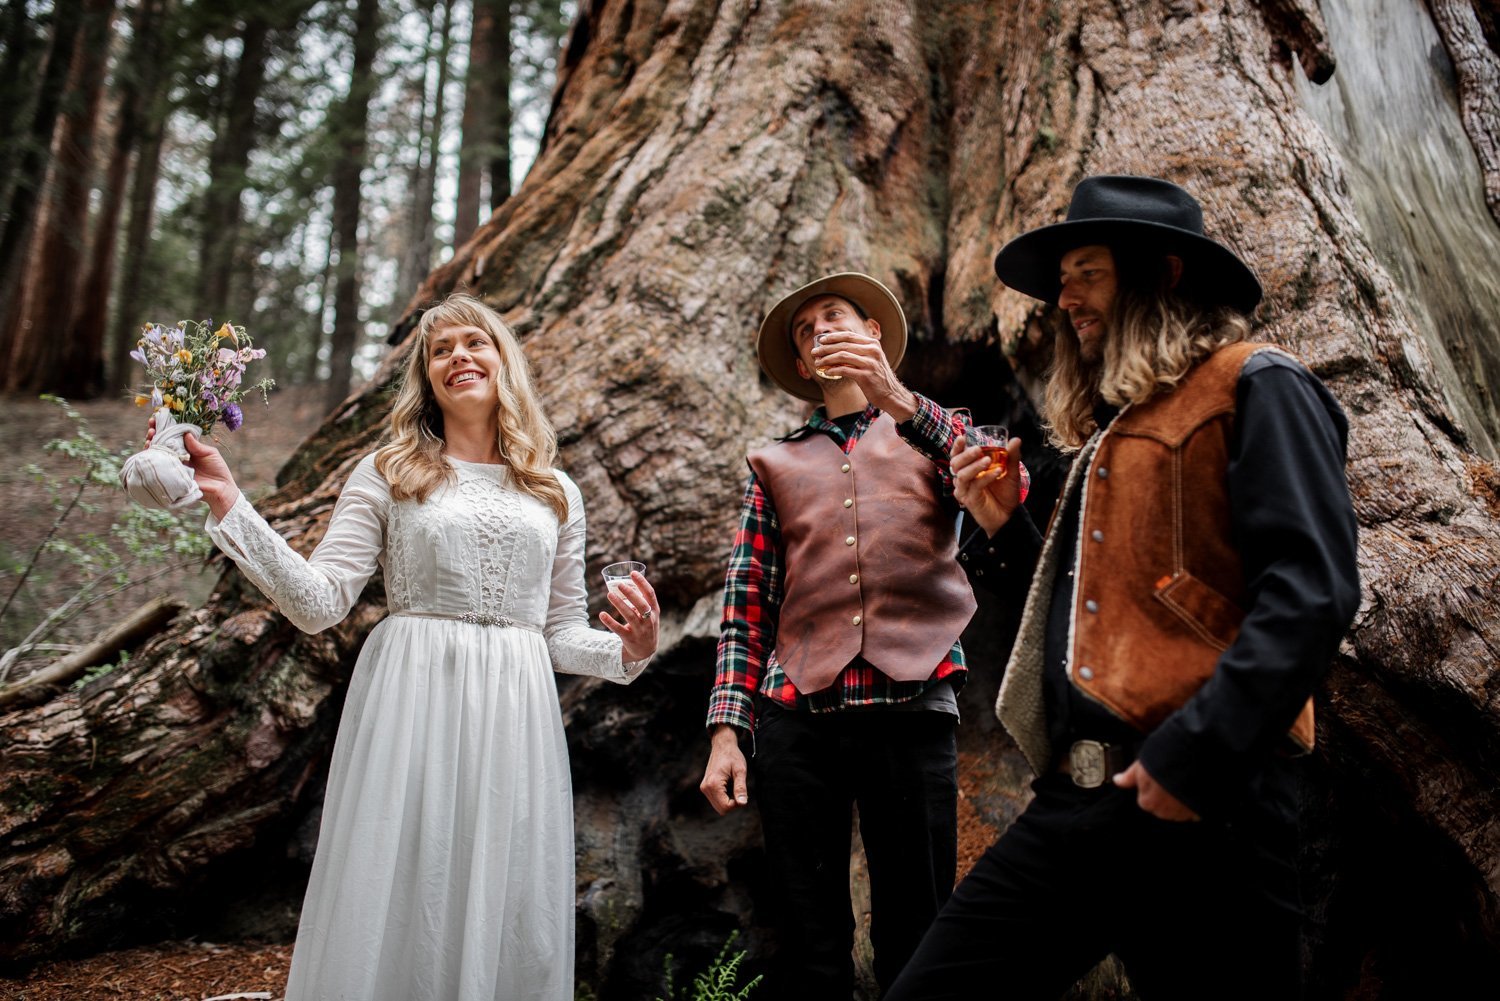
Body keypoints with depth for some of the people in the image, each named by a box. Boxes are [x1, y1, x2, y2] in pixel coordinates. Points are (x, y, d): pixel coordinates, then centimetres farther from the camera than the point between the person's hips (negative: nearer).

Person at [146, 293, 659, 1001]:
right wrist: (229, 508, -10)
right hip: (410, 702, -2)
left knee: (509, 925, 6)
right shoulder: (387, 476, 5)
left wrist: (625, 650, -3)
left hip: (514, 717, 2)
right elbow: (319, 603, -2)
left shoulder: (555, 495, 13)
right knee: (394, 911, 2)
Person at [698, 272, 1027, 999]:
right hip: (797, 715, 1)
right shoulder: (777, 464, 17)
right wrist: (726, 730, 0)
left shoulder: (930, 433, 15)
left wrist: (898, 399, -17)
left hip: (912, 707, -1)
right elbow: (746, 604, 10)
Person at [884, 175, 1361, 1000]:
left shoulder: (1253, 388, -1)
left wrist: (1199, 754, -21)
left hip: (1199, 806, -7)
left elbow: (1310, 589, -14)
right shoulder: (1109, 432, 23)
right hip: (1074, 805, 7)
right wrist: (1004, 529, 13)